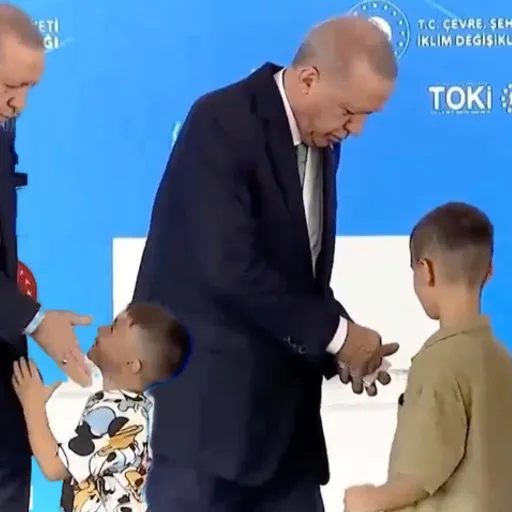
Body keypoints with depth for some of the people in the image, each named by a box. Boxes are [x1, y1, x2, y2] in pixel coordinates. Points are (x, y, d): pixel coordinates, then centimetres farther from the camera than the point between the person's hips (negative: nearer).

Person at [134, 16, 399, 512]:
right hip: (203, 395, -8)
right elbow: (232, 266, -25)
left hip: (277, 402, 8)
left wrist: (340, 346, 0)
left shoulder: (320, 141, 10)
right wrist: (333, 332, -17)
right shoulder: (223, 123, -16)